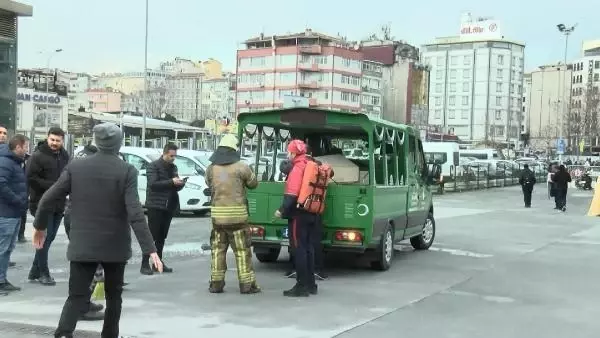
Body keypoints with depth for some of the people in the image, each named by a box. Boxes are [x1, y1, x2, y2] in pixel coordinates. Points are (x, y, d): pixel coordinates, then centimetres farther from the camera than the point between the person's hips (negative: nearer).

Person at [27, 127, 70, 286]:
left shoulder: (64, 156, 12)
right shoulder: (38, 156, -10)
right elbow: (31, 178, -17)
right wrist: (52, 186, -20)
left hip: (58, 204, 7)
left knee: (49, 238, 11)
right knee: (45, 238, -5)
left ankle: (35, 271, 22)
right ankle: (43, 273, 4)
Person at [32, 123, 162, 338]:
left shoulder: (76, 167, -1)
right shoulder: (127, 171, -9)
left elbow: (49, 199, 0)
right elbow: (135, 213, -18)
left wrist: (40, 226, 17)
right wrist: (150, 249, -18)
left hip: (82, 245, 2)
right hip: (115, 246, -1)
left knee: (77, 296, 4)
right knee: (113, 295, 17)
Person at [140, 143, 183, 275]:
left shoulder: (173, 167, 14)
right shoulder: (153, 166, -6)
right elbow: (153, 183, -18)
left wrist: (180, 184, -5)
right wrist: (171, 181, -23)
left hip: (169, 206, 6)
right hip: (155, 206, -6)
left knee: (162, 236, 10)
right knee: (152, 236, -6)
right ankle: (145, 264, -4)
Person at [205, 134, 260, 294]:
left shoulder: (211, 168, 1)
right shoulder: (241, 167, -7)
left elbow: (209, 183, 12)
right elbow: (253, 183, 5)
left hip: (217, 213, 3)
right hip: (237, 214, -3)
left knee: (217, 249, 11)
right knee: (242, 250, 4)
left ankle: (216, 283, 13)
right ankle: (247, 284, 6)